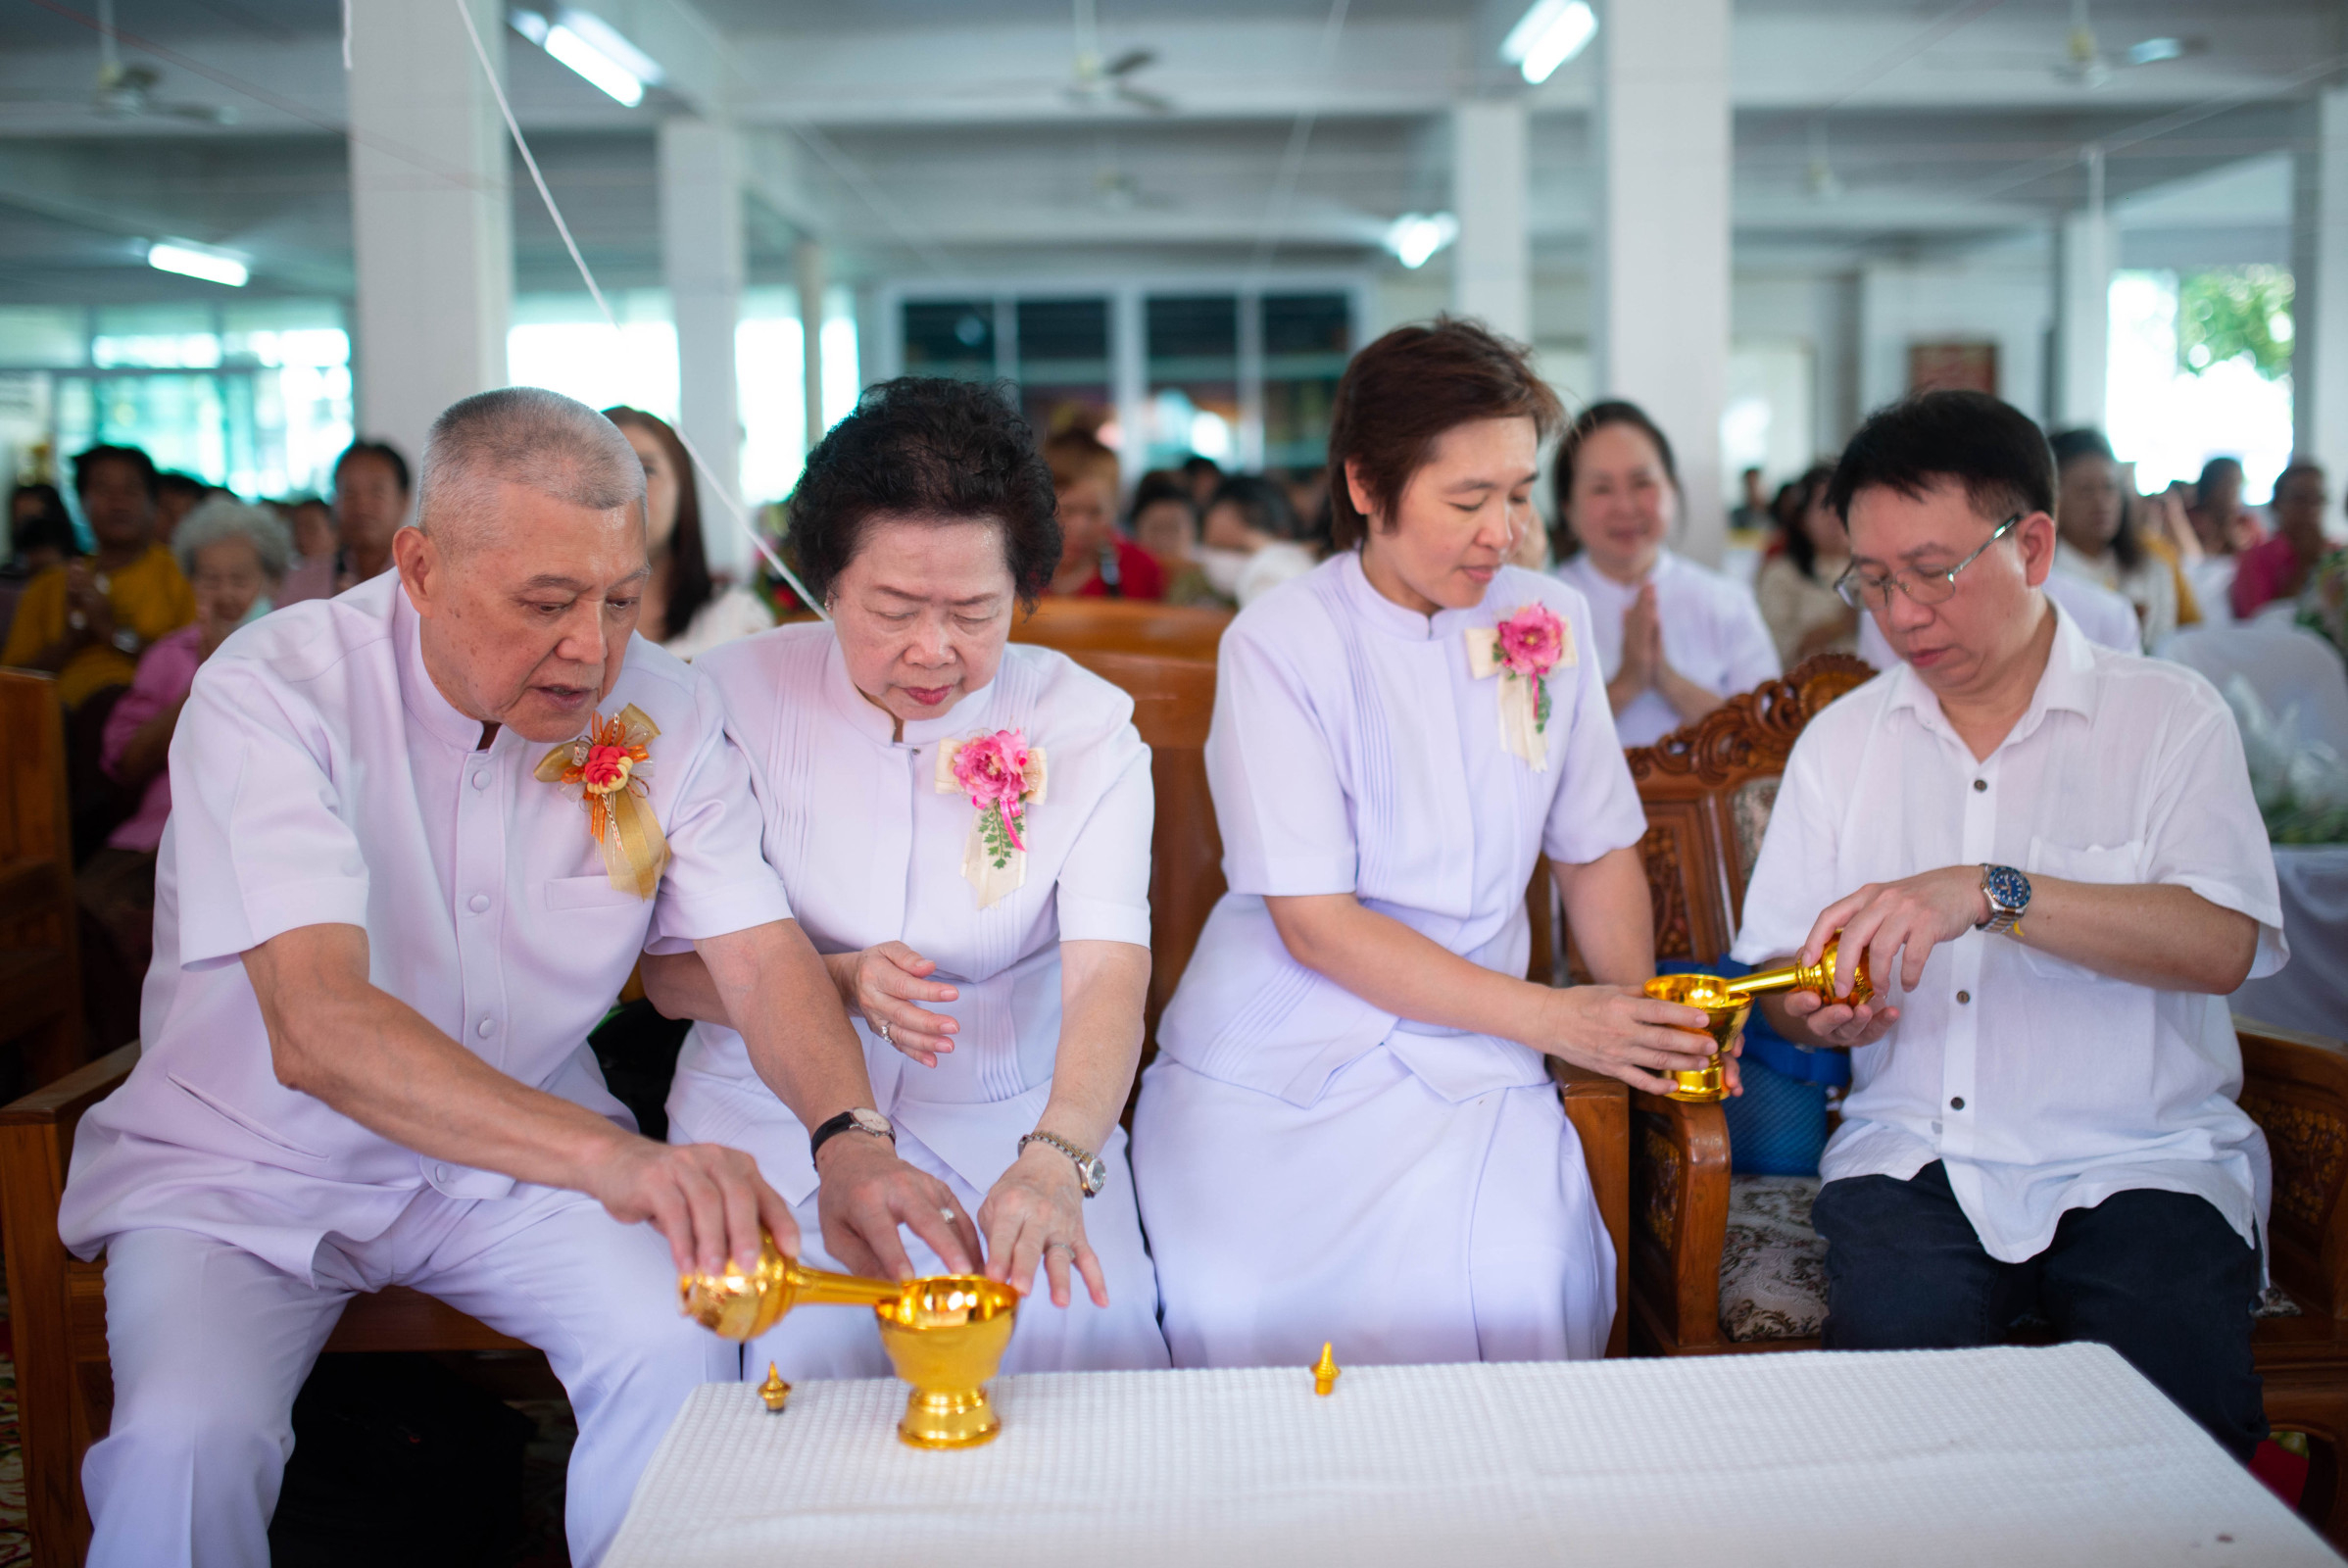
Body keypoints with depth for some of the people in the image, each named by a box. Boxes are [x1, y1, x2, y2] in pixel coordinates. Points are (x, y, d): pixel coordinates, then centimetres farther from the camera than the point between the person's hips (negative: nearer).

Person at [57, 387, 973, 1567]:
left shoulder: (663, 710, -10)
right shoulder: (270, 693, -23)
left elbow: (763, 953, -12)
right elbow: (314, 1028, -37)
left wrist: (849, 1139, -35)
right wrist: (609, 1158, -52)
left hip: (514, 1155, 3)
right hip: (250, 1171, -2)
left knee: (685, 1350, -21)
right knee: (187, 1441, -28)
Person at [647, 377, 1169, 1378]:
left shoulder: (1086, 727, -6)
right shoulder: (735, 697, -6)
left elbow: (1109, 977, -20)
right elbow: (670, 975, -4)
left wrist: (1055, 1159, -39)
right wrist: (838, 982, -24)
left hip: (1008, 1119, 1)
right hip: (778, 1118, 0)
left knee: (1085, 1329, -22)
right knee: (818, 1351, -24)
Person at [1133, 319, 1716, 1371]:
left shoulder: (1550, 623, 7)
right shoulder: (1281, 642, -7)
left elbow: (1597, 851, 16)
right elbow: (1316, 924, -12)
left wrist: (1643, 1026, -1)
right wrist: (1553, 1018, -14)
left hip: (1468, 1067, 3)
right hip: (1279, 1064, -2)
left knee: (1517, 1306, -24)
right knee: (1244, 1317, -24)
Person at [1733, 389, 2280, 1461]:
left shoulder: (2170, 716, 2)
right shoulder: (1841, 741, 13)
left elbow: (2221, 946, -15)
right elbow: (1780, 983, 13)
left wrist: (1989, 891, -26)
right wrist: (1823, 1011, -11)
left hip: (2140, 1160, -2)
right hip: (1915, 1156, 2)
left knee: (2180, 1403, -26)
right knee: (1892, 1339, -26)